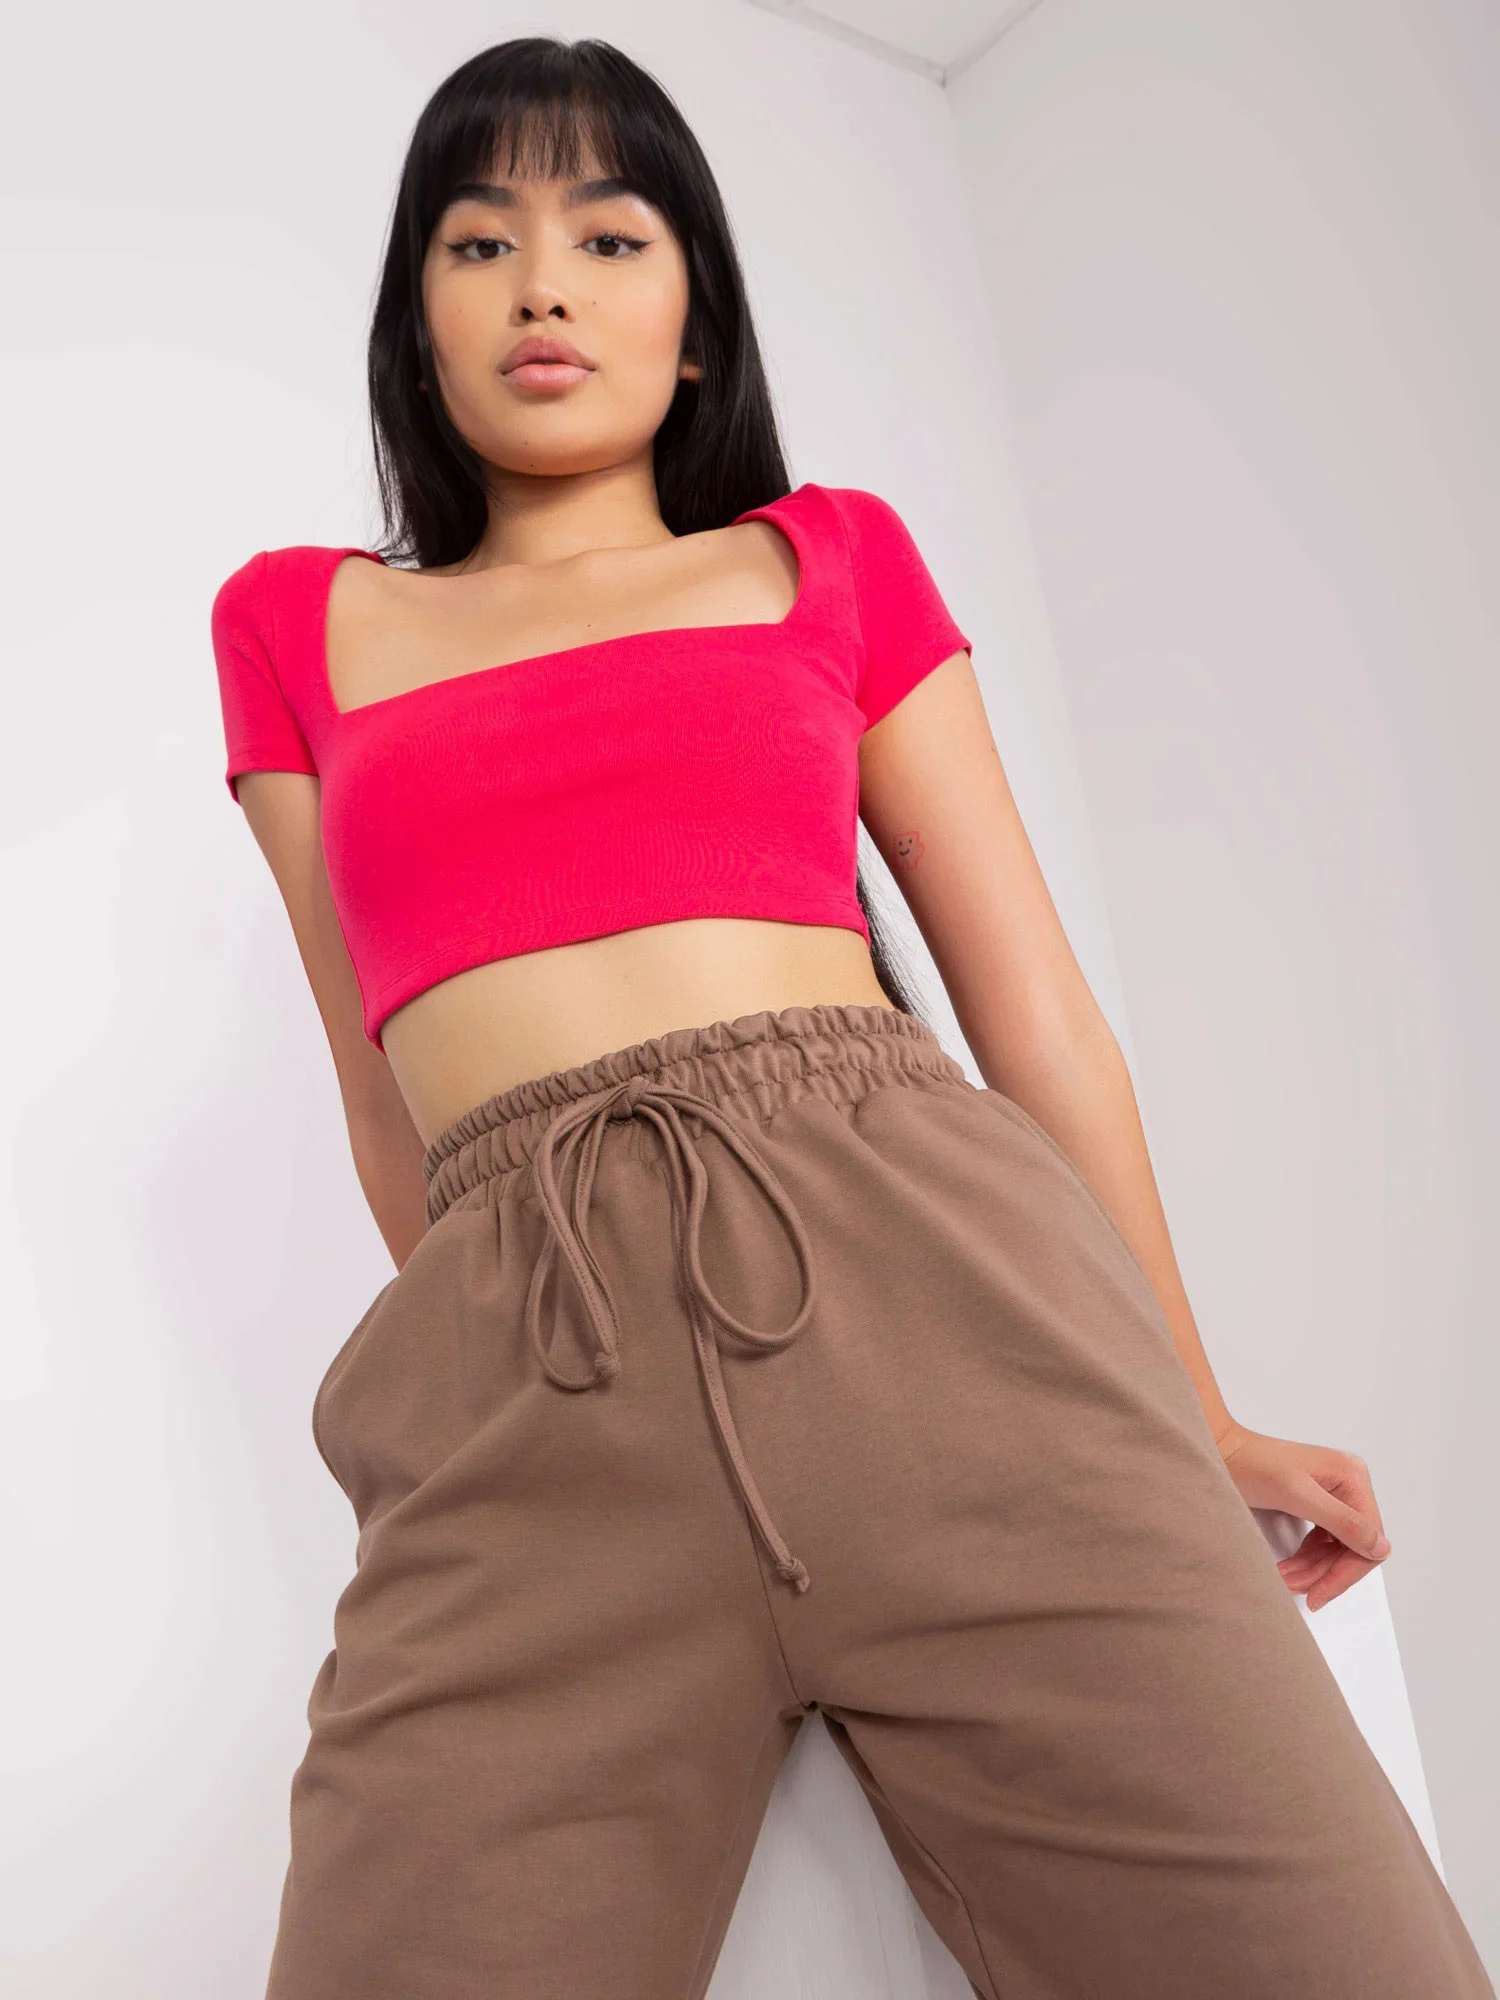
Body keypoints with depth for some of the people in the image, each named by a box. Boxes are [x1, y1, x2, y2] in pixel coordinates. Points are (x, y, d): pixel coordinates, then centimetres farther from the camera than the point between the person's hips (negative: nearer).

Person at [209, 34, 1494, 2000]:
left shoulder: (831, 560, 18)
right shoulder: (301, 624, 20)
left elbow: (1032, 1003, 14)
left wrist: (1187, 1417, 15)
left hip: (922, 1258, 0)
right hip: (526, 1384, 1)